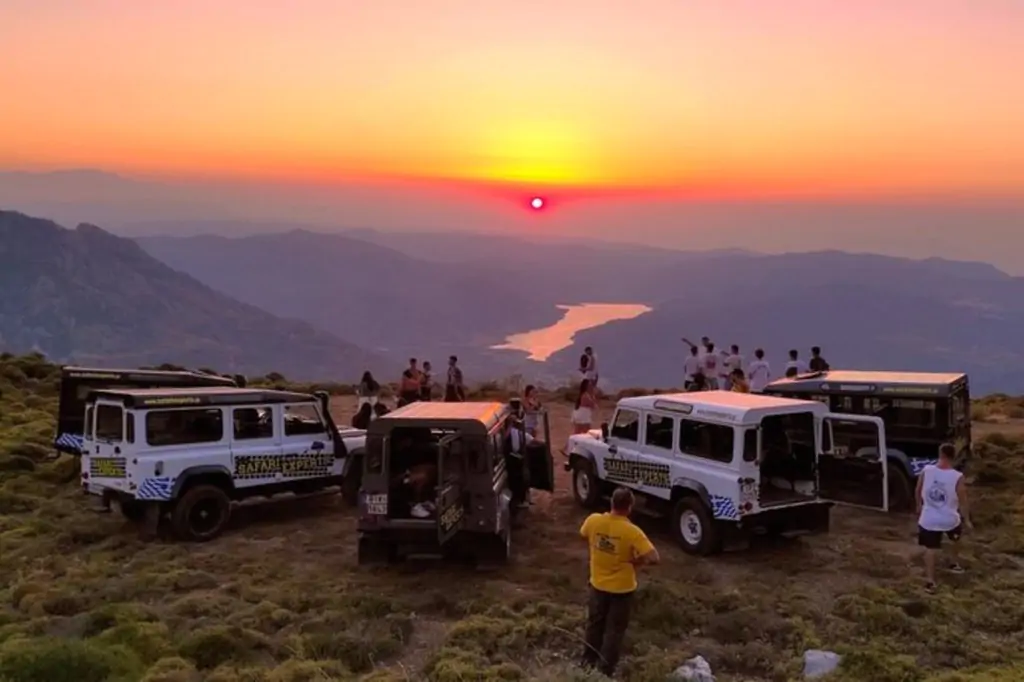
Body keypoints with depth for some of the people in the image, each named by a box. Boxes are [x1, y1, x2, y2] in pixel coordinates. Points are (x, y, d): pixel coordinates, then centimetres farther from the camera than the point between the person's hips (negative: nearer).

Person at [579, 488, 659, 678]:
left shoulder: (593, 520, -14)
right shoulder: (632, 532, -26)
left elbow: (584, 536, 8)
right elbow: (654, 558, -26)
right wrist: (634, 561, -9)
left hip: (597, 585, 4)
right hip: (622, 589, -4)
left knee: (595, 625, 24)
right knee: (614, 630, 13)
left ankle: (588, 662, 39)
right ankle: (605, 670, 21)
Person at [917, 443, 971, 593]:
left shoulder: (926, 471, -12)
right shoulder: (957, 477, -19)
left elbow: (917, 493, 2)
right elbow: (963, 502, -10)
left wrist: (919, 506, 21)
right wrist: (967, 520, 4)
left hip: (929, 520, 1)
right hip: (949, 519, -1)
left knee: (930, 549, 12)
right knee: (956, 538, 32)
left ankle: (930, 581, 11)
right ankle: (954, 564, 47)